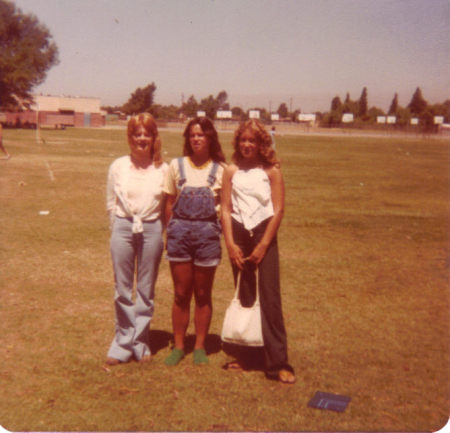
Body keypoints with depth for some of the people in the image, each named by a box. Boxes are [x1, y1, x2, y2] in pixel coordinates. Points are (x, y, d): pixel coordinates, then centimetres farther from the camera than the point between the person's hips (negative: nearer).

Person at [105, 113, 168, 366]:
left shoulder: (163, 169, -1)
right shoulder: (119, 166, 1)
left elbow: (167, 205, 5)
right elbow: (111, 202, 8)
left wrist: (162, 232, 1)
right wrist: (120, 227, 5)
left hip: (151, 230, 0)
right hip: (123, 228, 1)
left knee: (146, 291, 8)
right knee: (123, 290, 6)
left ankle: (140, 343, 21)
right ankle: (124, 342, 18)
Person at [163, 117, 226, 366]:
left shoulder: (221, 170, 2)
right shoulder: (176, 165, 5)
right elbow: (169, 203, 9)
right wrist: (170, 233, 4)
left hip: (207, 232, -1)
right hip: (180, 231, 1)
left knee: (203, 295, 9)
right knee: (181, 294, 7)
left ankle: (200, 346, 23)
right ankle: (178, 346, 21)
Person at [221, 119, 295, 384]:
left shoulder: (271, 171, -2)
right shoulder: (231, 171, 6)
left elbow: (279, 210, -5)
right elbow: (226, 209, 4)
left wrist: (263, 245, -9)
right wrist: (230, 244, -5)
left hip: (264, 235, -3)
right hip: (239, 236, 3)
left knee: (270, 297, -5)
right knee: (244, 297, 11)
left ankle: (278, 363, 0)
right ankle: (245, 356, 22)